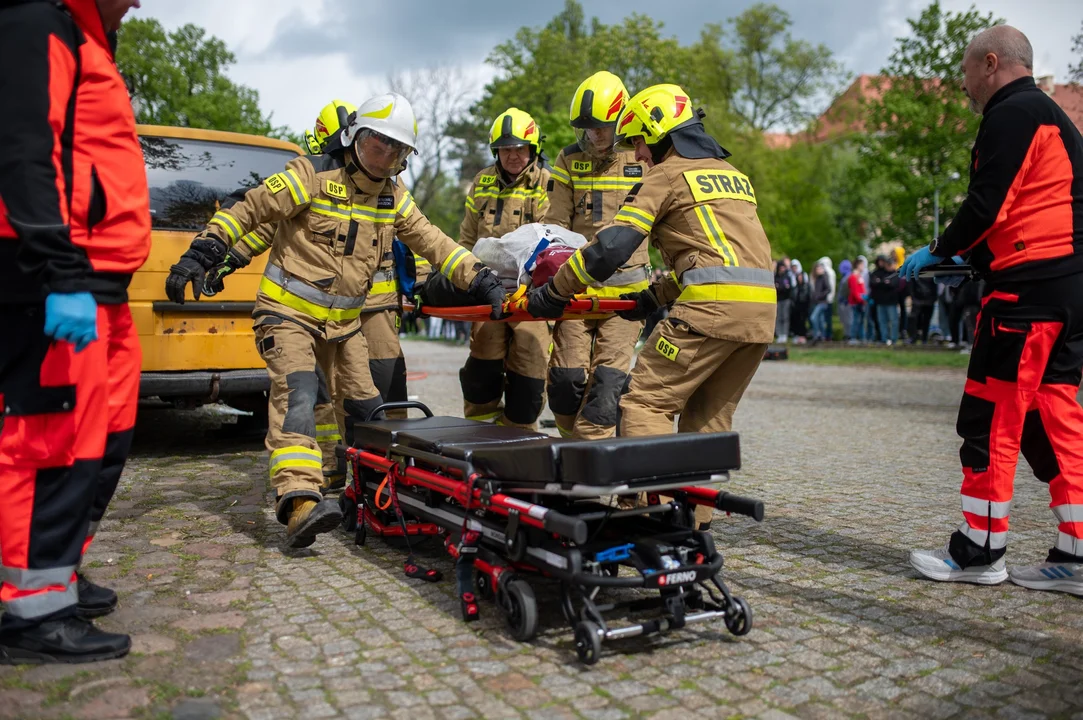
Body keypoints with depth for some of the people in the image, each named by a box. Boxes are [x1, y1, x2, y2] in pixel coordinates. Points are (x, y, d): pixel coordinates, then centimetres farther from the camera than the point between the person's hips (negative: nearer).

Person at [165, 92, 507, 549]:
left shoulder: (393, 198, 7)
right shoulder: (312, 175, -12)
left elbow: (433, 243, 5)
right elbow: (247, 211, -10)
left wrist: (482, 282, -6)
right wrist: (198, 257, -19)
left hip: (344, 320, 6)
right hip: (288, 311, -6)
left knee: (364, 405, 8)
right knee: (295, 394, -24)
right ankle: (299, 503, -36)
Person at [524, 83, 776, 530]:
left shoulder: (667, 174, 3)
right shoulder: (731, 174, 27)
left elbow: (612, 246, -7)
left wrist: (553, 292, 1)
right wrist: (655, 297, 27)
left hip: (713, 308, -8)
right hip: (761, 311, 9)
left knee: (647, 403, -4)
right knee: (708, 417, 14)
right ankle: (693, 519, 15)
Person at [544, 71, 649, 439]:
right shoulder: (569, 160, 7)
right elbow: (554, 227, 6)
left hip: (624, 289, -1)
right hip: (575, 287, 1)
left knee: (608, 377, -7)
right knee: (566, 377, -2)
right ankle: (574, 442, 20)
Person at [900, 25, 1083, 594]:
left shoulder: (1011, 115, -7)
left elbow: (987, 205, -15)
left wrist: (938, 252, -1)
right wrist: (973, 257, 22)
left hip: (1026, 291, -10)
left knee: (990, 420, -3)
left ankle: (979, 552, 5)